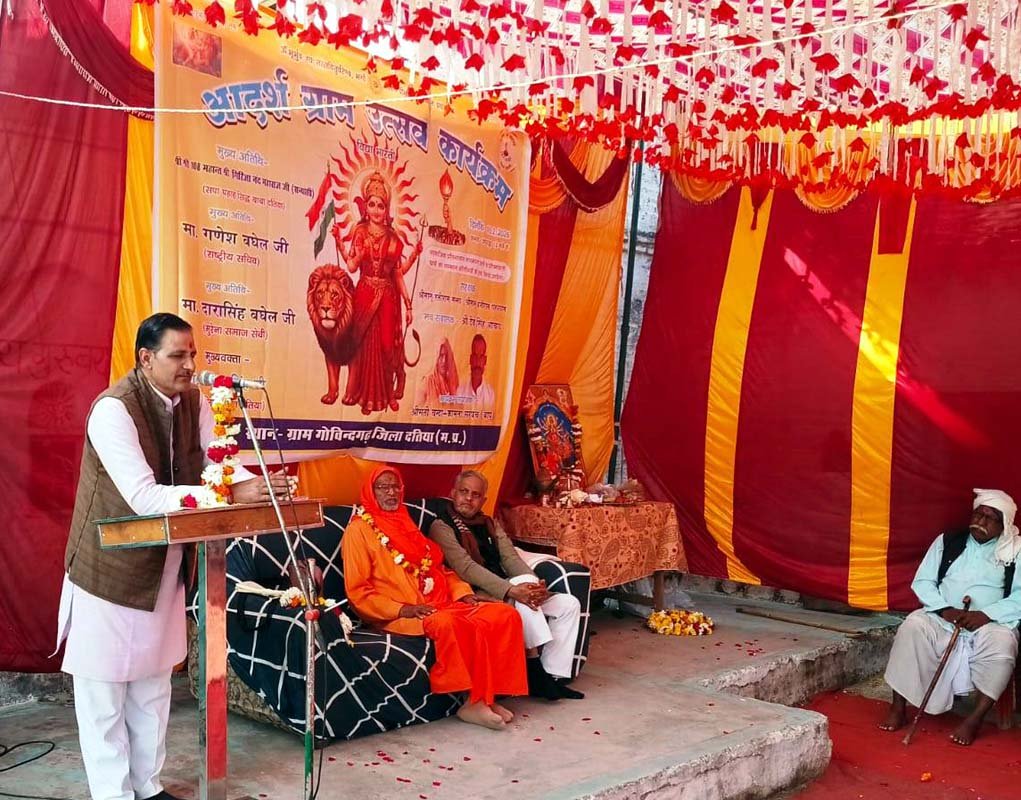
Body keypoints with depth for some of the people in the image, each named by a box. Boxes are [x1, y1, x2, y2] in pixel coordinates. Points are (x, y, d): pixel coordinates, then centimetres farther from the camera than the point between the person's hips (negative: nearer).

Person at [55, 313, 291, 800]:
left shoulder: (195, 402, -2)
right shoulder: (113, 409, -24)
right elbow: (144, 496, -32)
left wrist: (258, 484, -28)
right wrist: (230, 496, -37)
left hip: (164, 564, 7)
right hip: (110, 566, -7)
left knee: (153, 681, 18)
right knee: (105, 686, 4)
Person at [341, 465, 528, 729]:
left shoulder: (406, 524, 23)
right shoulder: (359, 530, 1)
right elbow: (357, 591, -6)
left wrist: (462, 593, 4)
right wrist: (403, 609, -17)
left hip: (442, 604, 7)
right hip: (399, 617, -7)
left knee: (505, 615, -13)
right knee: (447, 624, -38)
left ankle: (486, 696, -13)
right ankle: (473, 702, -23)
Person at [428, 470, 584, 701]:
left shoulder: (489, 524, 20)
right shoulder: (441, 527, -4)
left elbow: (511, 558, 6)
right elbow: (467, 568, -18)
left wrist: (536, 585, -15)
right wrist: (512, 590, -29)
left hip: (505, 591, 8)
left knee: (569, 604, -5)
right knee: (524, 580, -32)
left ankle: (552, 676, -7)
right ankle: (535, 671, -28)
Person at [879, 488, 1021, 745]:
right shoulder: (948, 541, 11)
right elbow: (922, 582, 6)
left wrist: (986, 614, -19)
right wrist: (945, 609, -12)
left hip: (990, 622, -1)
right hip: (943, 618, 2)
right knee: (913, 626, -28)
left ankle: (975, 720, -25)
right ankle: (898, 708, -23)